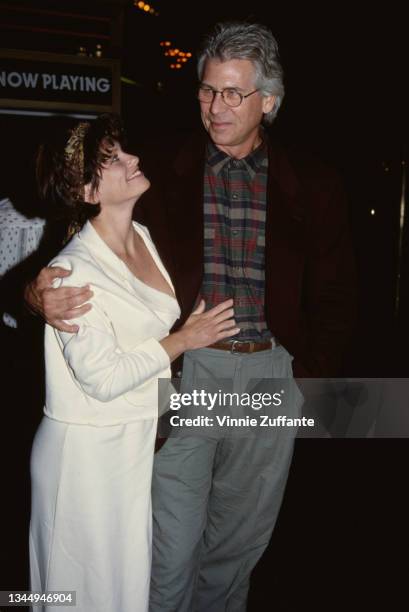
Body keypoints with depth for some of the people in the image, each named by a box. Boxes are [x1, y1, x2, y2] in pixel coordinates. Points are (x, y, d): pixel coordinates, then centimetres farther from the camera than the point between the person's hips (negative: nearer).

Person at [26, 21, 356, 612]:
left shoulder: (313, 186, 2)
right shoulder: (165, 173, -2)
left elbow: (334, 297, 9)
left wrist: (309, 372, 1)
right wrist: (43, 292, -24)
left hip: (270, 371, 2)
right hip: (186, 368, -1)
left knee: (239, 542, 16)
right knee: (172, 546, 3)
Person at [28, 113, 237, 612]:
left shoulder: (146, 239, 3)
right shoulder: (73, 272, -20)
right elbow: (103, 378, -23)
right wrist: (184, 340, -15)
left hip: (143, 439, 7)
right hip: (88, 451, -6)